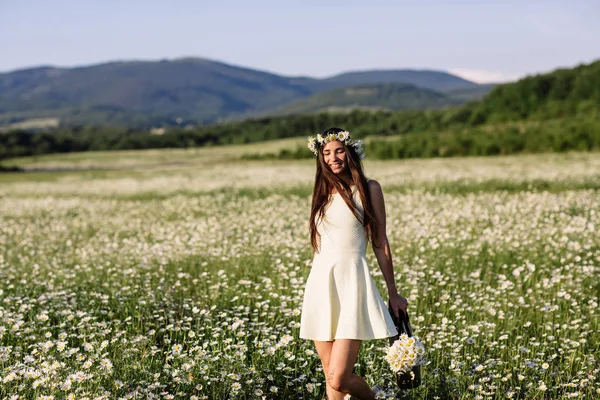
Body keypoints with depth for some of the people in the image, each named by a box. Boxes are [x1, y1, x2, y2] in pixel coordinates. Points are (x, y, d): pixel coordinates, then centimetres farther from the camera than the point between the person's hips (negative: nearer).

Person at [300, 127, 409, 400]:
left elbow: (380, 243, 3)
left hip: (351, 282, -5)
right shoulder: (322, 190, 15)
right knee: (331, 377, 5)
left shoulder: (368, 189, 2)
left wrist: (393, 293, 4)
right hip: (320, 284, 5)